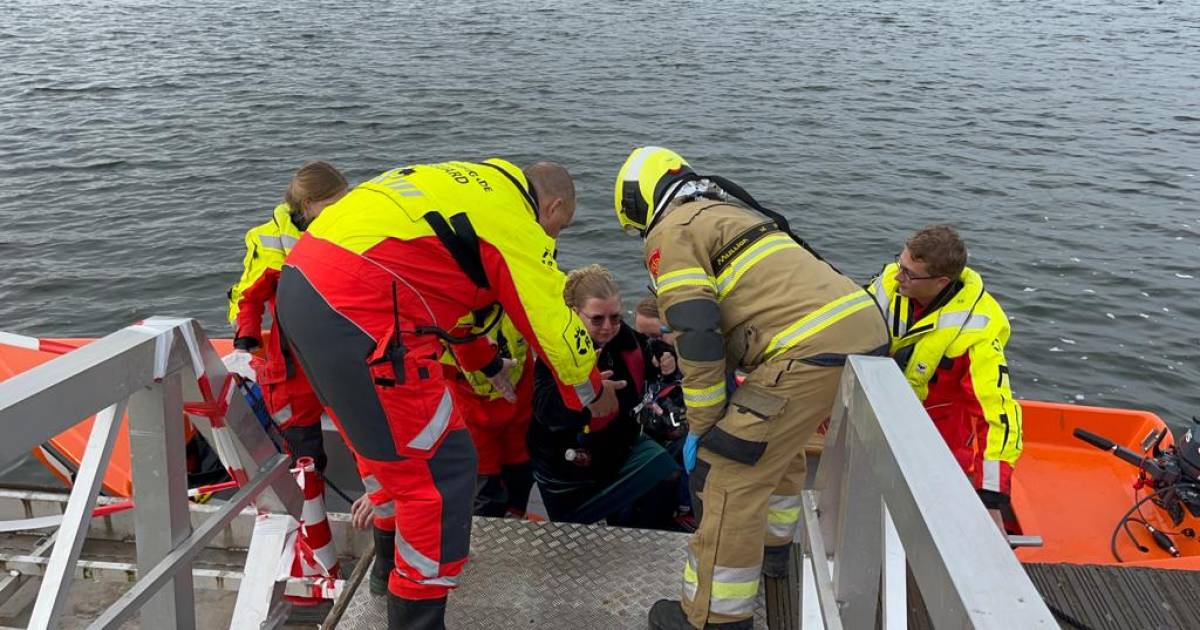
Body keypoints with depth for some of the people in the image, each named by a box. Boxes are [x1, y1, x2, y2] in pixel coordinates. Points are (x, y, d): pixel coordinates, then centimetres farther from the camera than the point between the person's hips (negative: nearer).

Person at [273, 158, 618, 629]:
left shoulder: (474, 185, 23)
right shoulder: (514, 219, -2)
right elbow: (554, 324, 3)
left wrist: (489, 364, 43)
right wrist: (594, 392, 21)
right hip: (356, 309, -10)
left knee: (390, 445, 27)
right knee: (443, 467, 1)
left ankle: (391, 560, 45)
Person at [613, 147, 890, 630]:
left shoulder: (670, 232, 0)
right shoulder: (728, 210, 29)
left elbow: (698, 337, -10)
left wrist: (701, 426, 1)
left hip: (814, 349, -10)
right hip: (865, 326, 10)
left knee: (727, 471, -1)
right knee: (776, 439, 30)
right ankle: (772, 548, 48)